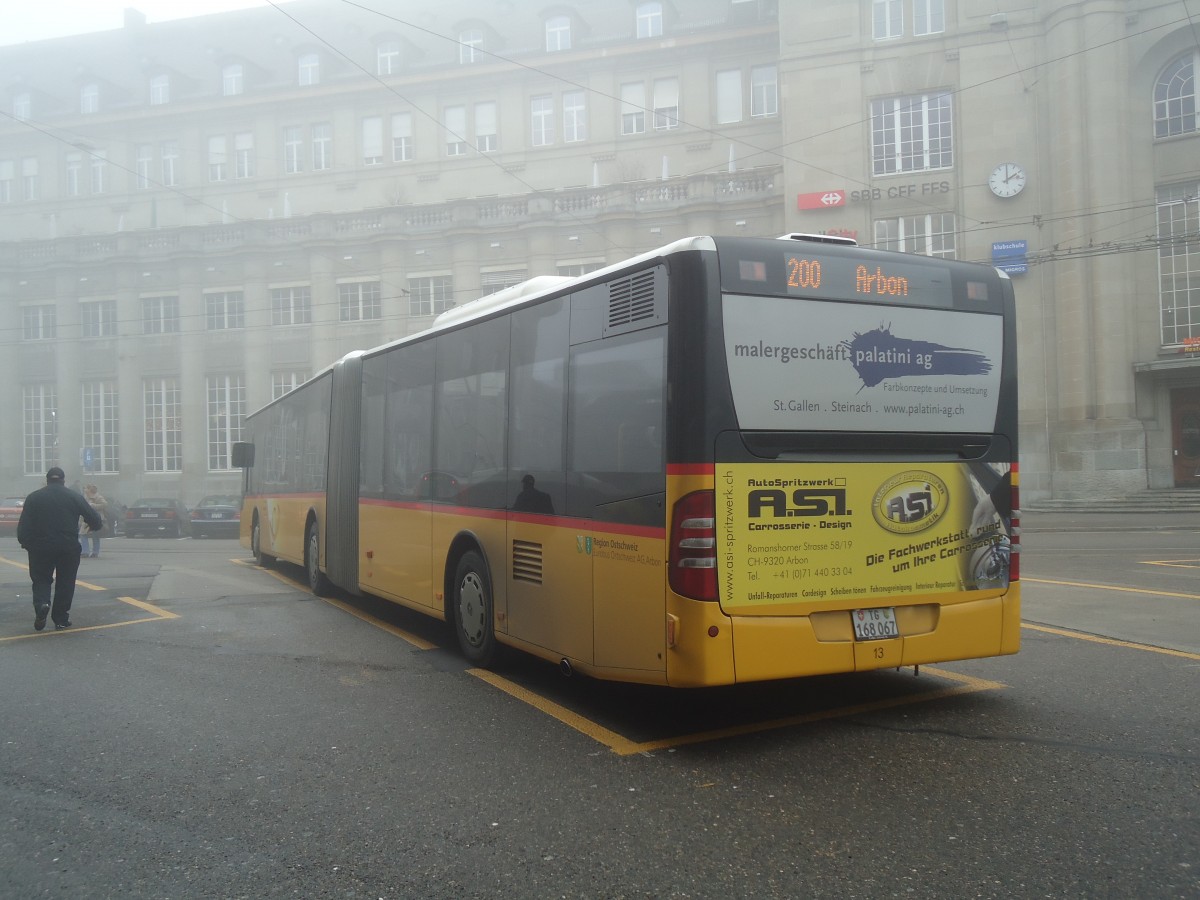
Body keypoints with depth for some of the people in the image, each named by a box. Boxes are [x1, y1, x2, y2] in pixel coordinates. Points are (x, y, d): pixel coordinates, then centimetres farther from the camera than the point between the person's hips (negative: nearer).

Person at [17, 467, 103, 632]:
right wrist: (96, 524, 21)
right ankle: (61, 619, 12)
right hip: (69, 548, 0)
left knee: (41, 579, 15)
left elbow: (23, 526, -4)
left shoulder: (34, 497, 3)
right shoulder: (75, 496, 2)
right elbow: (94, 519, 1)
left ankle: (41, 604, -13)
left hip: (41, 547, 0)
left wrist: (26, 543, 7)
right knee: (65, 583, 11)